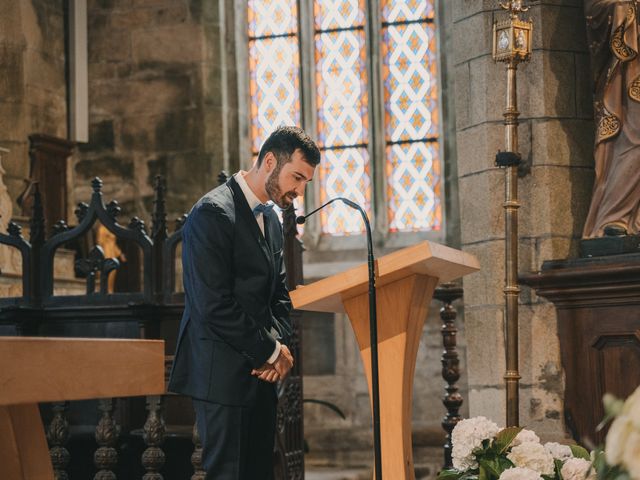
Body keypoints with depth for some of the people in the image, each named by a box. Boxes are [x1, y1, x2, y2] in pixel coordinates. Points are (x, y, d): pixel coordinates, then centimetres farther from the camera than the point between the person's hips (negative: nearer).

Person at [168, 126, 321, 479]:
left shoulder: (271, 218, 15)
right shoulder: (213, 213, -14)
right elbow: (213, 306, -20)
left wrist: (279, 344, 0)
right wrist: (270, 351, -11)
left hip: (260, 372, 9)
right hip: (222, 373, -9)